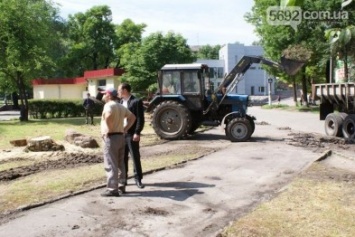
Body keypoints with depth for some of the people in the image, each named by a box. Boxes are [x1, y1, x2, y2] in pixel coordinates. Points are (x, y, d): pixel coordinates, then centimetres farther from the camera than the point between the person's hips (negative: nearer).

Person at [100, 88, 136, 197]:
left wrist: (108, 130, -21)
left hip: (111, 137, -9)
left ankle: (112, 189, -3)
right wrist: (125, 129, 12)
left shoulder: (109, 105, -12)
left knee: (111, 165, -5)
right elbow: (132, 117, 19)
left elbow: (108, 116, -34)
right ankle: (121, 186, 20)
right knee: (120, 164, 14)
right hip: (120, 136, 9)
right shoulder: (121, 106, 15)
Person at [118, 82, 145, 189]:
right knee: (122, 157, 11)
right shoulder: (120, 102, 15)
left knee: (135, 157, 1)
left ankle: (138, 179, 10)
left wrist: (137, 133, -18)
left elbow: (140, 119, -12)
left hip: (131, 134, -7)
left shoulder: (136, 101, -8)